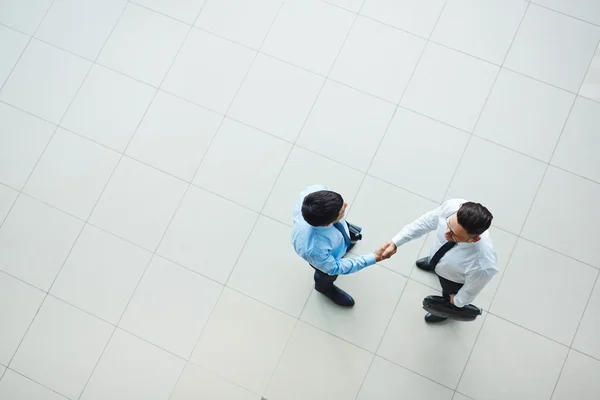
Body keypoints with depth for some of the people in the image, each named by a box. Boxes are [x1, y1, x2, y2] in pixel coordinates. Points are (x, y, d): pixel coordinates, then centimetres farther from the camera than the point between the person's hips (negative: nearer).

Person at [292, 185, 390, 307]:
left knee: (354, 236, 37)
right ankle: (324, 287, 66)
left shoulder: (315, 191, -43)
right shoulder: (313, 249, -51)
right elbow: (334, 268, -28)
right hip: (329, 258, -4)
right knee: (328, 275, 32)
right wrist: (373, 258, -27)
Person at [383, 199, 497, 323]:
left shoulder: (482, 265, -49)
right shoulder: (452, 206, -41)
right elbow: (425, 222, -19)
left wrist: (458, 301, -3)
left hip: (454, 279, -3)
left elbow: (471, 289, -24)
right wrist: (395, 242, -15)